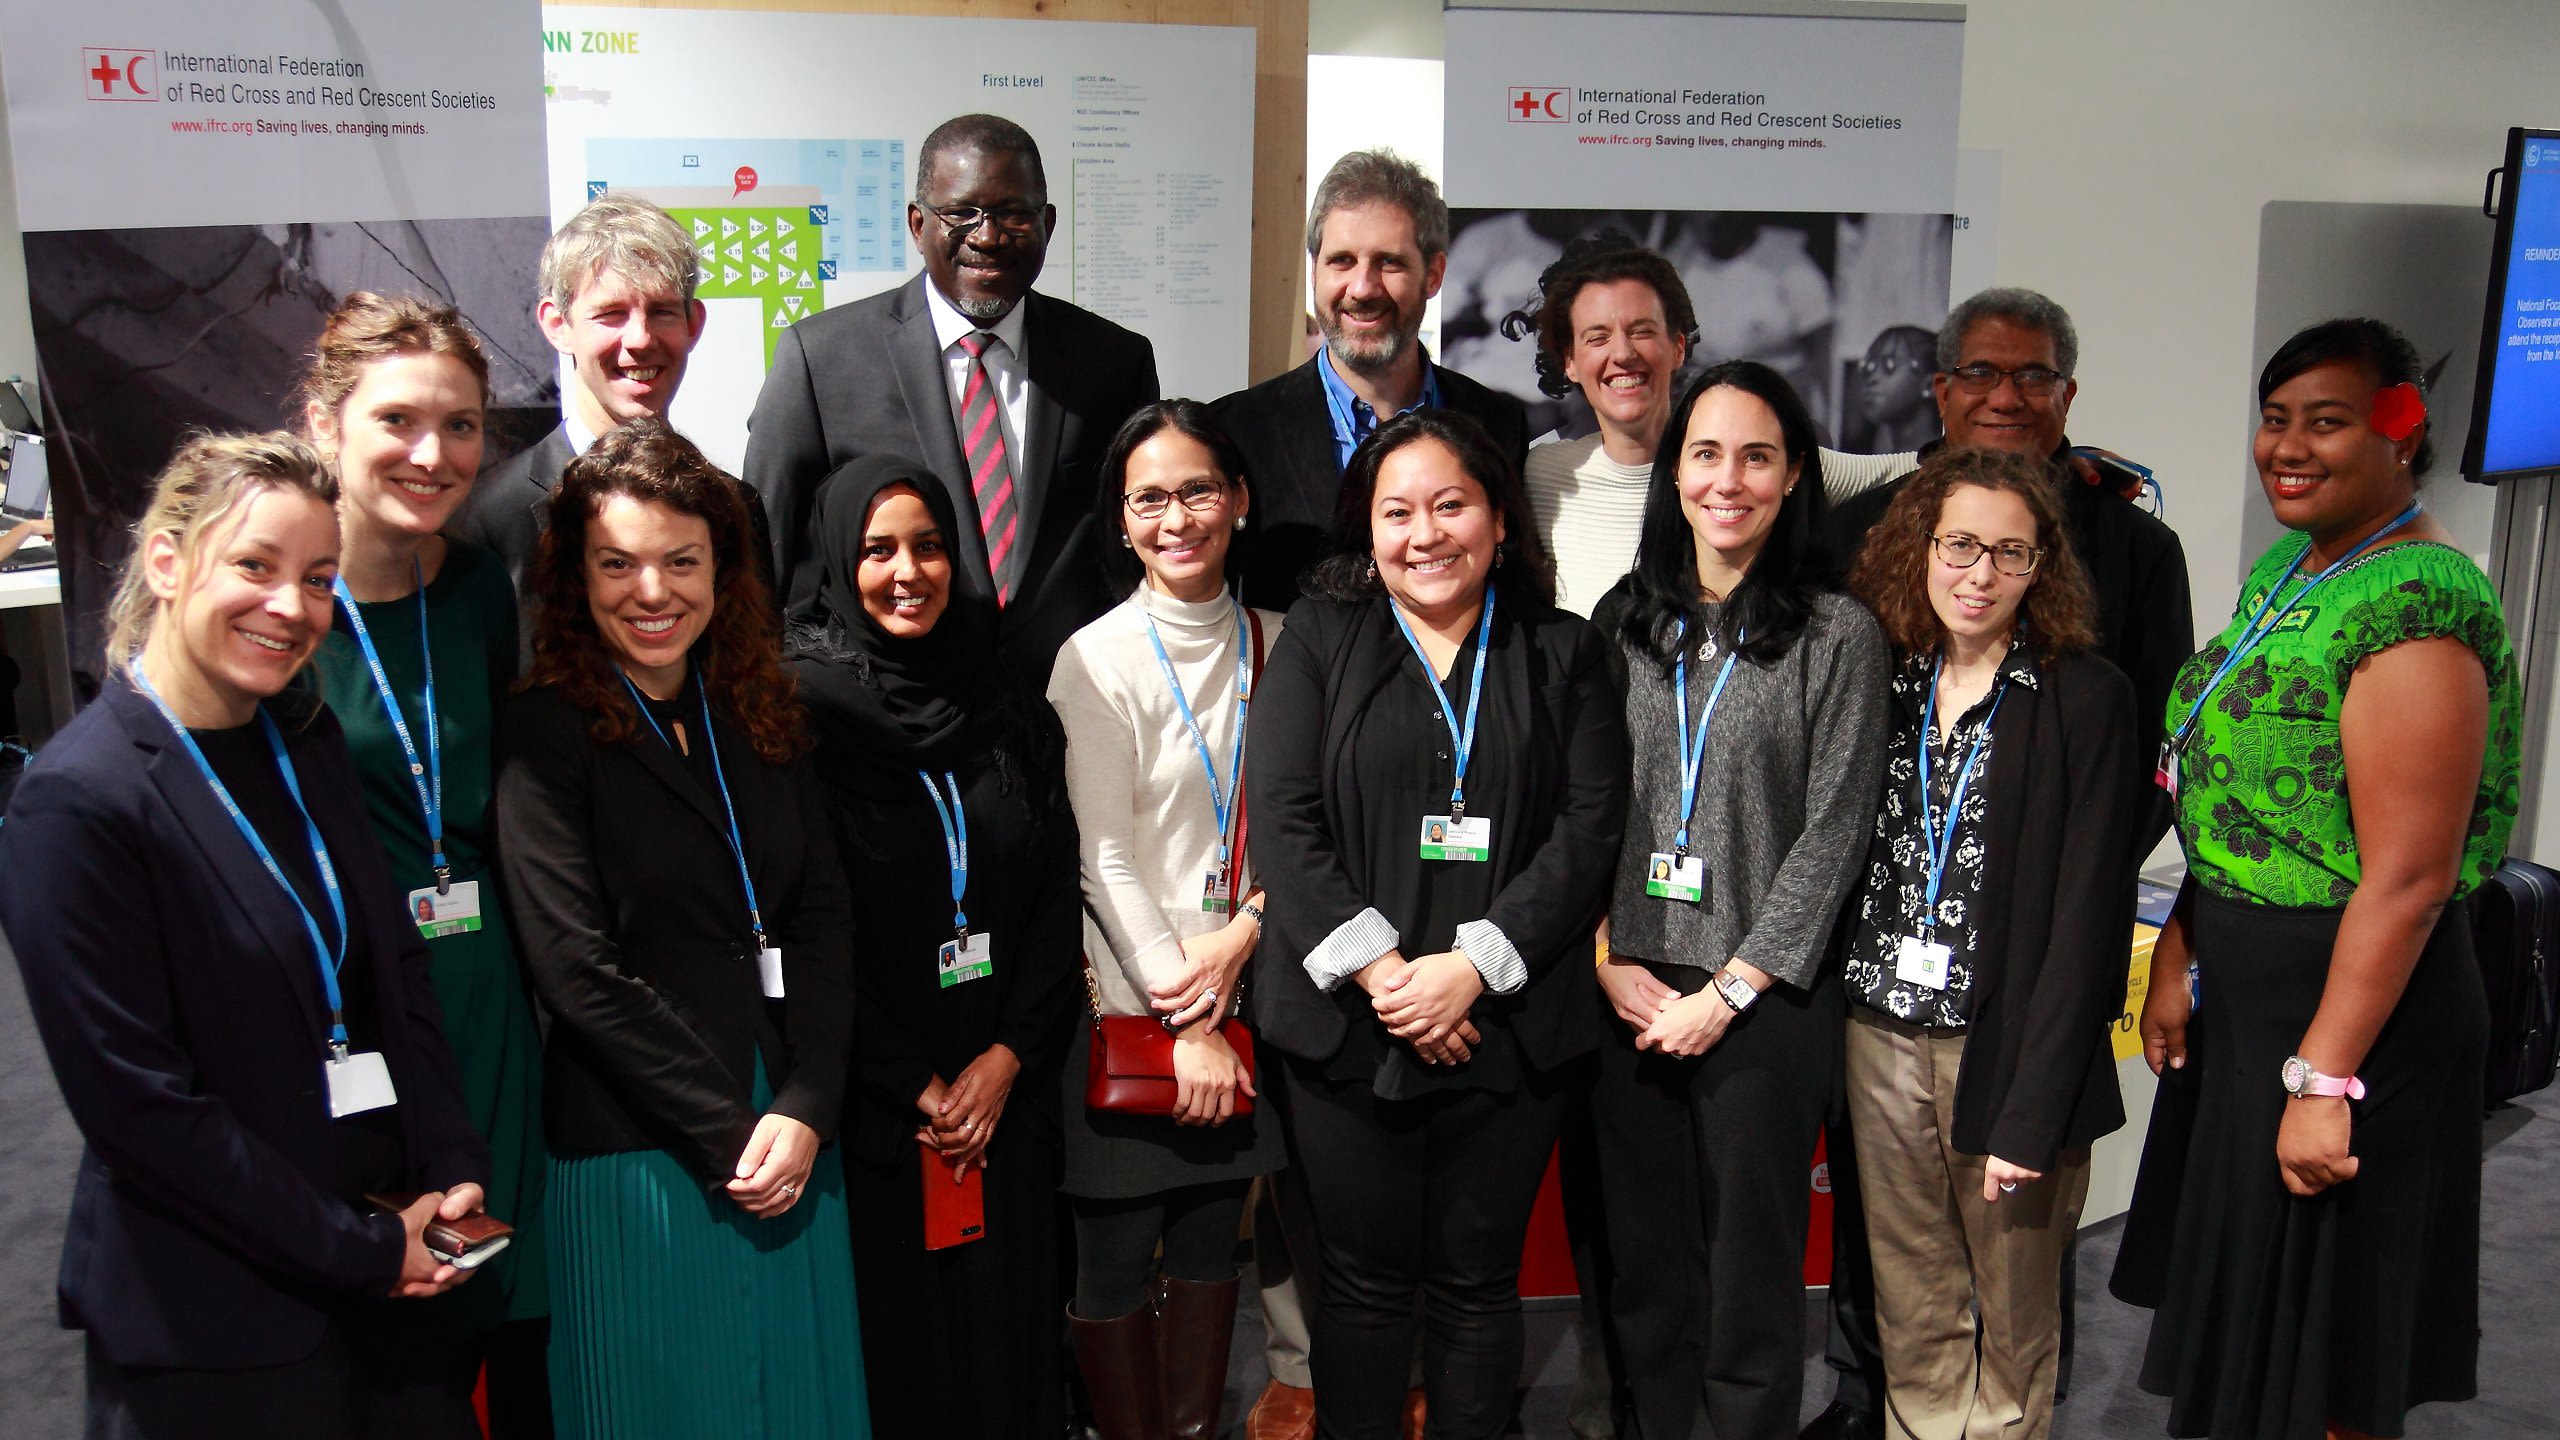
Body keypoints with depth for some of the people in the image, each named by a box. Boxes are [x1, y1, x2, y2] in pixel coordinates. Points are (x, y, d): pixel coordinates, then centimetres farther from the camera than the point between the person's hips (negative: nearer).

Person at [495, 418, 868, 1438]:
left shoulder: (762, 718, 8)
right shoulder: (546, 733, -7)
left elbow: (822, 923, 4)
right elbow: (579, 973, -13)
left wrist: (806, 1110, -8)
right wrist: (727, 1133, -12)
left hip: (793, 1149, 5)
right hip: (640, 1161, -5)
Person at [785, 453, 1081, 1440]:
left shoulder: (1008, 704, 6)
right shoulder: (801, 704, -8)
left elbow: (1057, 890, 4)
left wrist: (1007, 1059, -7)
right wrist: (914, 1086, -10)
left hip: (1008, 1091, 4)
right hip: (873, 1102, -4)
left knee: (1009, 1318, 12)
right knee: (896, 1331, 7)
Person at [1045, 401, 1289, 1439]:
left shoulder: (1275, 644, 5)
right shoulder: (1097, 659, -9)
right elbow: (1104, 859, -10)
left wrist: (1246, 930, -10)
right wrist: (1185, 1017, -11)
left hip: (1241, 993, 4)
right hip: (1127, 1003, -4)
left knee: (1211, 1239, 14)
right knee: (1115, 1258, 5)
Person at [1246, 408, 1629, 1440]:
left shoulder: (1563, 653, 7)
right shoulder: (1318, 639, 6)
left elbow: (1590, 825, -2)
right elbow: (1280, 818, -3)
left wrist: (1472, 966, -13)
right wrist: (1378, 971, -13)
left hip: (1509, 1028, 1)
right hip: (1348, 1024, 0)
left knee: (1478, 1280, 11)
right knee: (1364, 1279, 9)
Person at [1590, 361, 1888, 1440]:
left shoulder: (1836, 635, -4)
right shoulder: (1625, 620, 8)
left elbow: (1832, 834, -7)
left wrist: (1726, 993, -10)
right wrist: (1609, 959, -2)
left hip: (1763, 997, -3)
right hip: (1629, 991, 4)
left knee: (1751, 1261, 7)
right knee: (1643, 1260, 13)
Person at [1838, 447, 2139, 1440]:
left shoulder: (2085, 698, -8)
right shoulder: (1887, 678, 6)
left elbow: (2087, 916, -12)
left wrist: (2032, 1111, -16)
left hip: (2011, 1048, -4)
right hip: (1883, 1037, 4)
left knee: (2015, 1319, 10)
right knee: (1911, 1316, 14)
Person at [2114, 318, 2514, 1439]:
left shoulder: (2414, 603, -20)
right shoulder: (2283, 570, 8)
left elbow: (2406, 880, -24)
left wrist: (2322, 1078, -22)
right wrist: (2177, 958, 8)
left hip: (2353, 999, -9)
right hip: (2244, 987, 9)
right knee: (2249, 1298, 21)